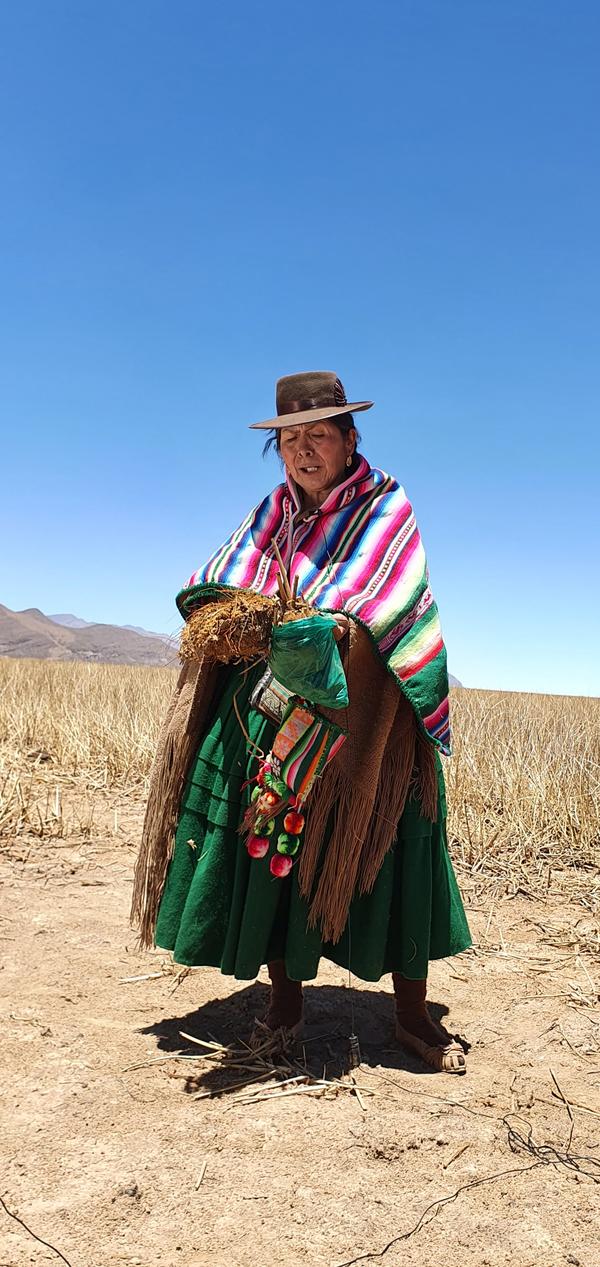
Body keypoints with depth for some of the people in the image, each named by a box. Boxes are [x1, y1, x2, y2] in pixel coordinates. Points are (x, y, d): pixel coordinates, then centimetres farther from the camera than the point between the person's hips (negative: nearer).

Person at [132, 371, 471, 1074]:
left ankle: (411, 1014, 12)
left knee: (386, 850, -2)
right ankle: (284, 997, 17)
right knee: (271, 847, 1)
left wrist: (326, 629, -34)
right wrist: (226, 608, -21)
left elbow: (385, 598, -17)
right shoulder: (273, 513, 12)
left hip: (364, 708, -3)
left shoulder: (384, 507, -2)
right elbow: (217, 584, 2)